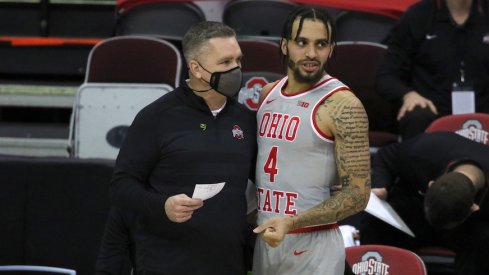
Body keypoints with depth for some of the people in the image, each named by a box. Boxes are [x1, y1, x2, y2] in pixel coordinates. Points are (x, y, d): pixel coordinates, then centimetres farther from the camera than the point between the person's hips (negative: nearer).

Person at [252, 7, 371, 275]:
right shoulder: (267, 94, 7)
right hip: (265, 240, 6)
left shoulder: (342, 106, -14)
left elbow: (357, 194, -16)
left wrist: (291, 223, -25)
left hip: (312, 247, -6)